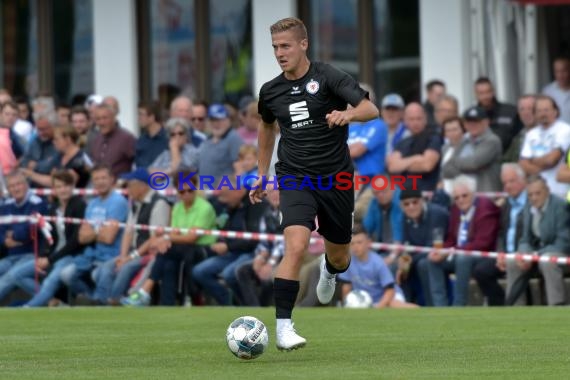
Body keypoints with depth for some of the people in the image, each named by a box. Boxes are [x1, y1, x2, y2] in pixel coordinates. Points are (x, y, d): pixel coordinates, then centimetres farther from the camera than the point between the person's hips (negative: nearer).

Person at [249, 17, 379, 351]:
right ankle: (284, 326, -22)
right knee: (296, 246, -24)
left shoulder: (328, 77, -10)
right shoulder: (270, 91, 3)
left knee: (339, 257, 15)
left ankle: (329, 271, 55)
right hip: (296, 178, 1)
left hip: (337, 179, 0)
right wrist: (262, 173, 25)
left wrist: (348, 114, -41)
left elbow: (371, 109, -19)